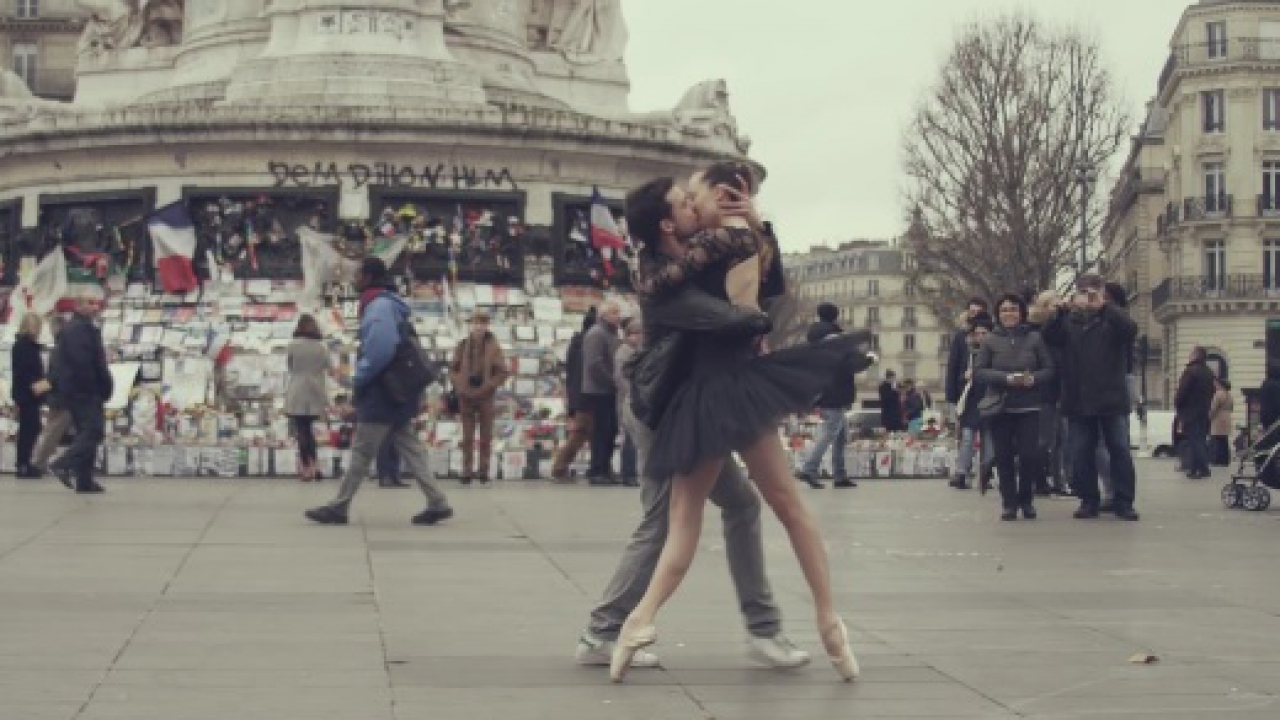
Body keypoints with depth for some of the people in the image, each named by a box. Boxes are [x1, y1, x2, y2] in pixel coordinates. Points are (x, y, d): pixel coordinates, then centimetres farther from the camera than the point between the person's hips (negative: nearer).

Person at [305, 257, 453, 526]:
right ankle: (437, 502, 5)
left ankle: (339, 507, 7)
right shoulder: (387, 305, 15)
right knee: (410, 448, 8)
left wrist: (358, 379, -17)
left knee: (361, 452, -1)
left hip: (382, 395, -10)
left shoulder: (379, 306, -16)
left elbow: (380, 350, -30)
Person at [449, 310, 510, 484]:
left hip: (486, 397, -2)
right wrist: (461, 386, -5)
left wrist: (488, 387, -13)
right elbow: (453, 369, 9)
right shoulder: (463, 345, 4)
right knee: (467, 436, 4)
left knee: (486, 436, 3)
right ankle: (467, 471, 8)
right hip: (466, 396, 2)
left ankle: (483, 470, 9)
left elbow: (503, 372, -4)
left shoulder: (493, 346, -2)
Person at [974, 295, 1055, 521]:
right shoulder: (991, 341, 4)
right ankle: (1009, 503, 9)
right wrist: (1006, 378, -14)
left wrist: (1033, 378, -16)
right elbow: (980, 371, -1)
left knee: (1029, 455, -7)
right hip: (999, 407, 1)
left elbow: (1049, 369, 5)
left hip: (1028, 407, 0)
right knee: (1004, 457, 0)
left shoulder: (1034, 338, 4)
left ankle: (1026, 500, 12)